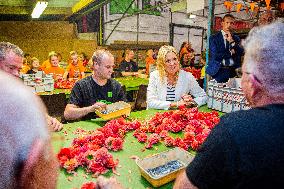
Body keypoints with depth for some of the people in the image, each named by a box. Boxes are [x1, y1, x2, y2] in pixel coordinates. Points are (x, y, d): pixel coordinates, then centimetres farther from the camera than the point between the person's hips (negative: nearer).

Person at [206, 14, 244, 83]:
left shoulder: (236, 38, 13)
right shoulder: (214, 38, 1)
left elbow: (241, 53, -1)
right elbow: (215, 56, -10)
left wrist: (232, 41, -9)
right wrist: (230, 52, -4)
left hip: (233, 71, 3)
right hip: (219, 71, -3)